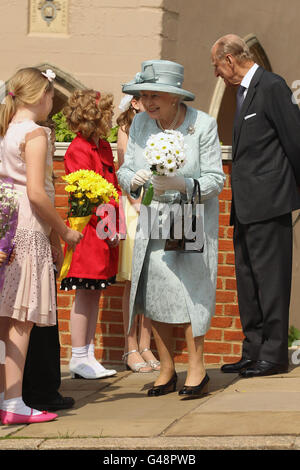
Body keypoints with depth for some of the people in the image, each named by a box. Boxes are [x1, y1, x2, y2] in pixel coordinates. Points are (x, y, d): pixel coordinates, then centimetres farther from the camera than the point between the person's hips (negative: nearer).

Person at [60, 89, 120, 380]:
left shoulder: (104, 148, 15)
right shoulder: (78, 151, -12)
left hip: (106, 233, 9)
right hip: (89, 232, -9)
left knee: (95, 294, 10)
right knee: (84, 294, -4)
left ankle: (88, 356, 15)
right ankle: (79, 359, 1)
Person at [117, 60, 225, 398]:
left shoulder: (203, 125, -13)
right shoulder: (141, 123, -2)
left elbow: (215, 179, -13)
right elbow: (125, 170, 1)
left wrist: (181, 184, -30)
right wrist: (133, 179, -23)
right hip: (154, 217, 4)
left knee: (189, 288, -11)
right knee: (154, 289, -1)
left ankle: (197, 368, 1)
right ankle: (166, 370, 11)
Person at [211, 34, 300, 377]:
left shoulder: (271, 87, -11)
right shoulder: (243, 92, 18)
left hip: (268, 203, -10)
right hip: (245, 207, 10)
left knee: (270, 278, -6)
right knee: (247, 280, 12)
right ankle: (253, 351, 18)